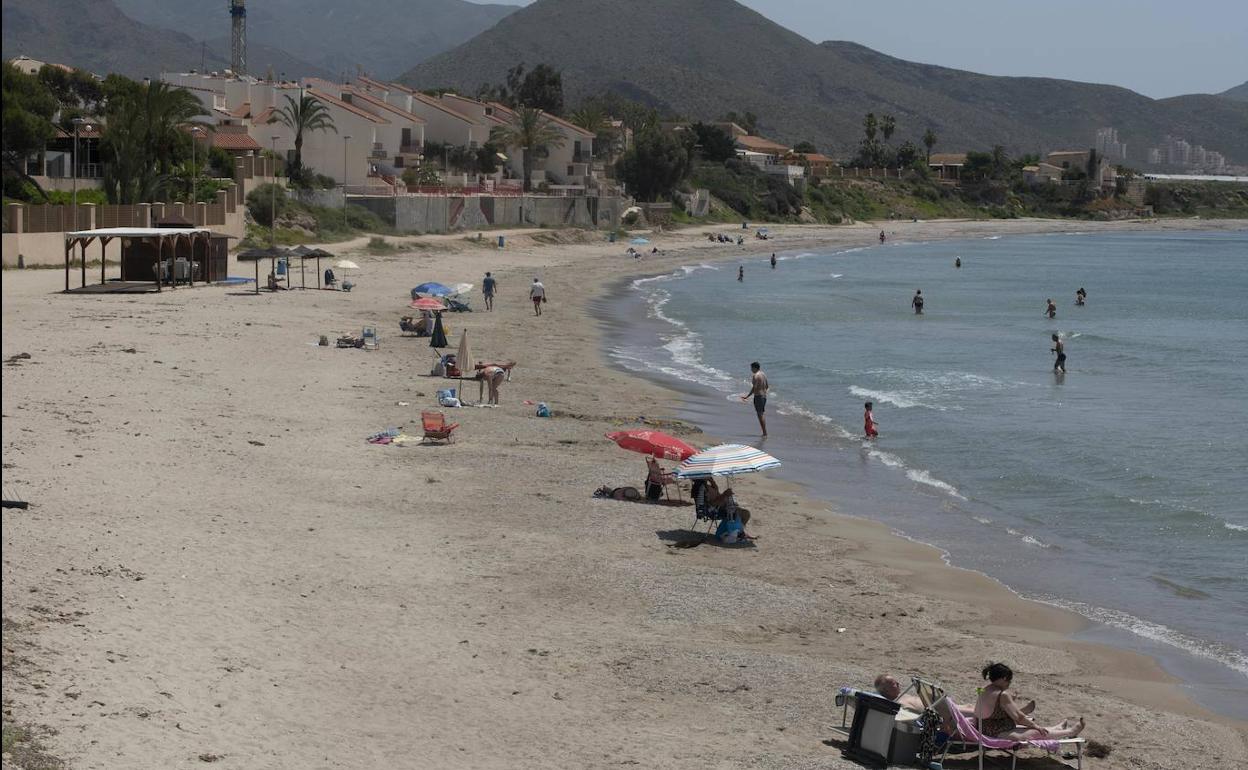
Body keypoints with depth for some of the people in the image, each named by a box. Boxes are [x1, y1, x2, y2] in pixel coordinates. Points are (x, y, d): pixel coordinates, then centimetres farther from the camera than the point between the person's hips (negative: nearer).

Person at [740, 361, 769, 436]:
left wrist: (747, 396, -20)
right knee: (762, 414, 18)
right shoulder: (763, 374, 11)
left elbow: (754, 388, -23)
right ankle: (765, 433, 21)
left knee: (760, 414, -4)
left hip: (758, 396, -9)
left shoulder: (755, 376, -16)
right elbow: (767, 386, 18)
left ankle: (764, 433, -5)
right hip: (764, 396, 9)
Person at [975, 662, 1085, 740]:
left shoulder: (985, 692, 8)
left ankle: (1059, 728, 45)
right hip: (1000, 734, -9)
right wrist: (1035, 726, 0)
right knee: (1037, 733, 5)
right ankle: (1071, 732, 22)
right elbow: (1018, 717, -17)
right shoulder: (1002, 695, -22)